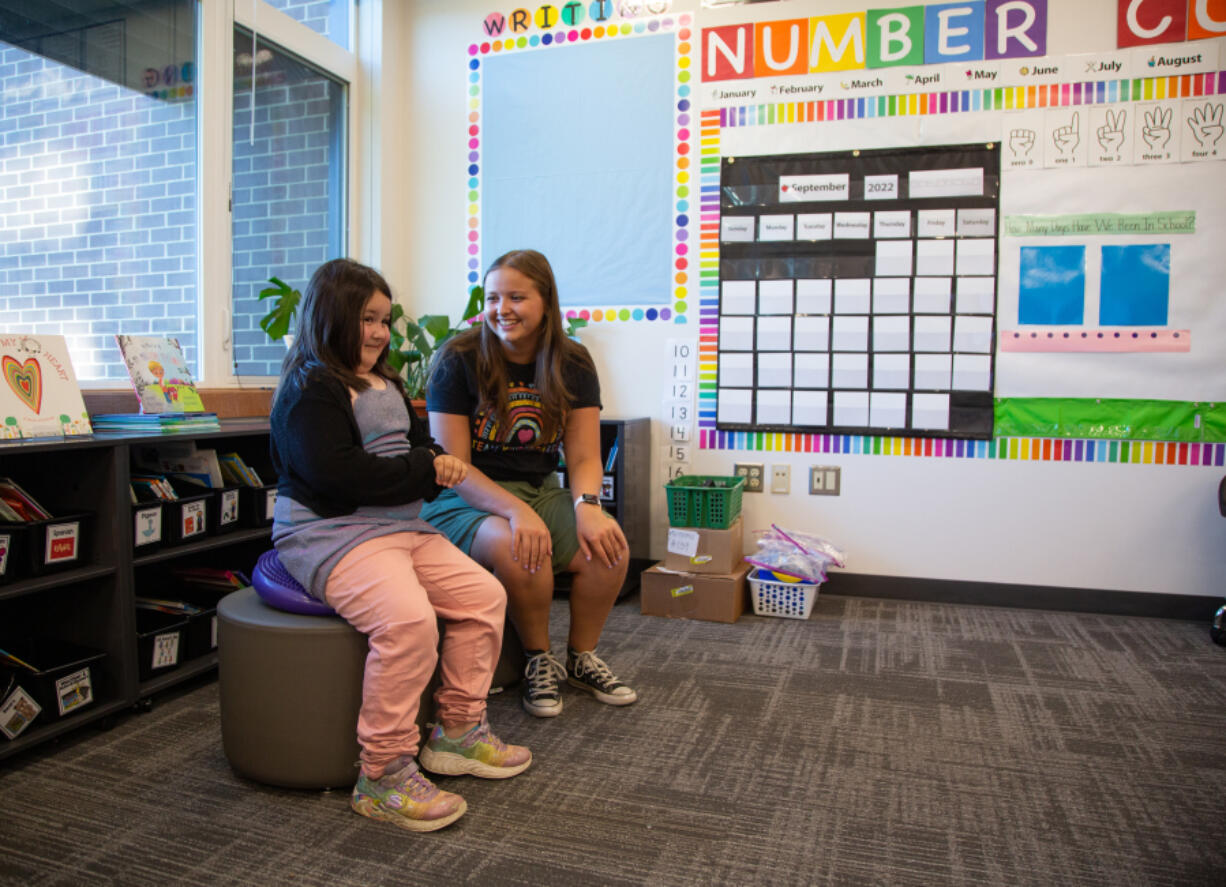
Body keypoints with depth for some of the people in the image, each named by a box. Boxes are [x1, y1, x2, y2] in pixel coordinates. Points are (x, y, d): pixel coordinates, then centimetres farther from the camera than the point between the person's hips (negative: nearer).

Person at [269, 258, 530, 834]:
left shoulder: (384, 385, 20)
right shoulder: (310, 389, -9)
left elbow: (417, 442, 25)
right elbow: (337, 473, -22)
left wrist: (437, 461, -1)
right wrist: (424, 471, -14)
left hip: (401, 526, 10)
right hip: (331, 533, -9)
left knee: (484, 596, -1)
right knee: (408, 619, -31)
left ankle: (457, 731, 12)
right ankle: (382, 775, -17)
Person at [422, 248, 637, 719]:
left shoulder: (573, 364, 2)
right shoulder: (458, 361, -9)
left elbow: (584, 457, -1)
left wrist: (587, 506, -24)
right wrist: (517, 511, -30)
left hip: (540, 491, 4)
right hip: (465, 500, -3)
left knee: (609, 546, -22)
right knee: (515, 547, -35)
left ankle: (581, 657, 6)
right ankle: (539, 659, -5)